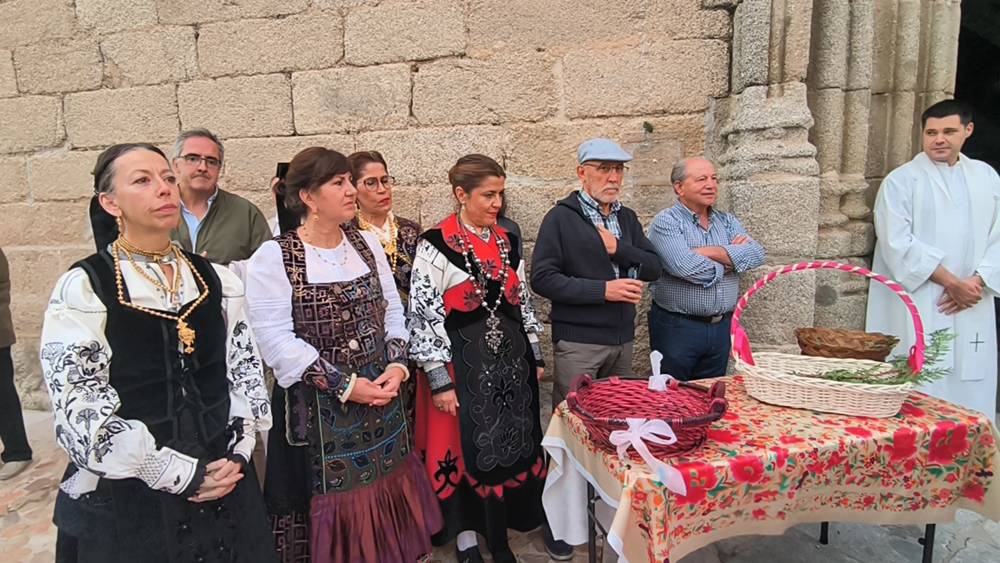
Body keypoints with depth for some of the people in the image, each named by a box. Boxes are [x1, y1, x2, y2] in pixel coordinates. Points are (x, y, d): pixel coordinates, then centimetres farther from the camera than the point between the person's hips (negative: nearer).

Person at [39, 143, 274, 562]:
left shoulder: (217, 280, 3)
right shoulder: (82, 288, -10)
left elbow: (245, 370, 5)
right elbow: (79, 410, -15)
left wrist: (236, 455, -5)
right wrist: (181, 474, -14)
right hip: (128, 497, -4)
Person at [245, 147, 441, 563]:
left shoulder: (367, 244, 5)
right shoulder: (273, 258, -12)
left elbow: (392, 310, 8)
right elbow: (277, 341, -18)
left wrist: (396, 365, -7)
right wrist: (346, 385, -19)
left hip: (381, 398, 5)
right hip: (317, 411, -5)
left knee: (386, 500, 17)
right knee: (335, 507, 9)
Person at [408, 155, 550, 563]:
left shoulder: (507, 242, 6)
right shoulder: (435, 245, -12)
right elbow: (423, 315, -14)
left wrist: (534, 356, 14)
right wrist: (439, 379, -14)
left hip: (510, 355, 6)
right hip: (462, 360, -6)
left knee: (508, 444, 14)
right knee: (466, 446, 7)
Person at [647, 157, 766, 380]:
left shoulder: (728, 221, 12)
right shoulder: (666, 222, -8)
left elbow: (756, 254, -5)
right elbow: (684, 266, -24)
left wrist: (707, 252, -15)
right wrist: (731, 256, -8)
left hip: (721, 327, 6)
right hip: (676, 328, -5)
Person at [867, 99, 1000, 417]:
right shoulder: (901, 181, -2)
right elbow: (899, 243, -11)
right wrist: (952, 282, -13)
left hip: (973, 310, 5)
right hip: (918, 311, -4)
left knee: (971, 392, 8)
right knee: (921, 395, -3)